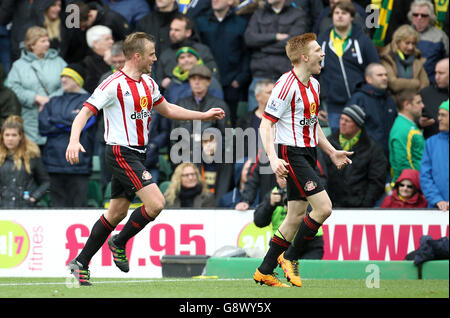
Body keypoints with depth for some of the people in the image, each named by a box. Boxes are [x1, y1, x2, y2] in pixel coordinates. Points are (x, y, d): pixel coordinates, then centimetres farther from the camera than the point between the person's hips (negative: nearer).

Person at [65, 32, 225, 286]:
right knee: (156, 203, -18)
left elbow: (167, 109, 27)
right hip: (121, 153, -9)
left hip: (137, 155, 9)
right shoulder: (115, 84, -15)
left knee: (117, 213, 10)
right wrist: (74, 140, -35)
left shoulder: (148, 83, 12)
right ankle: (119, 242, 4)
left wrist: (204, 116, 25)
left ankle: (81, 263, 18)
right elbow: (85, 113, -17)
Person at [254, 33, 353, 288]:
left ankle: (265, 272, 15)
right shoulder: (287, 85, -16)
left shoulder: (314, 84, 12)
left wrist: (331, 151, 23)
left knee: (297, 216, 8)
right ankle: (290, 257, 1)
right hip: (292, 154, -9)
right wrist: (273, 158, -28)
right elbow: (266, 124, -17)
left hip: (309, 152, 9)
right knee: (324, 207, -16)